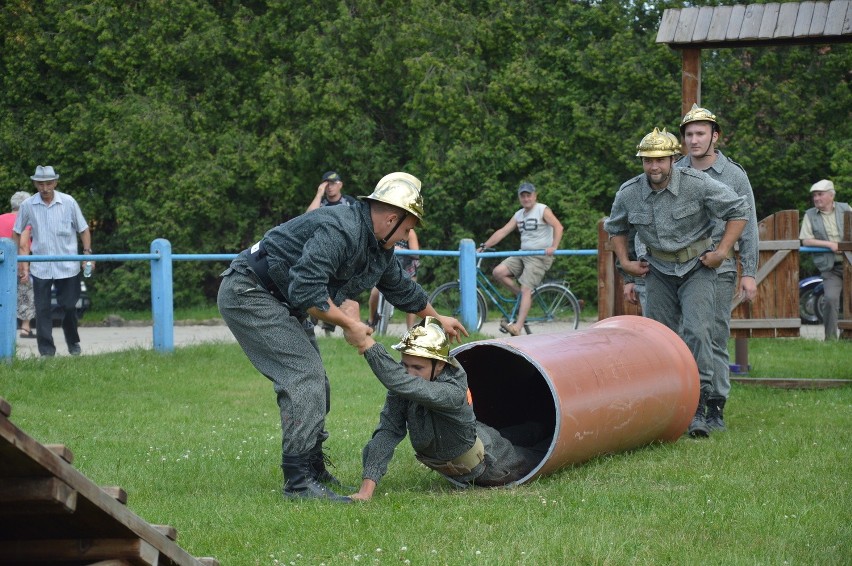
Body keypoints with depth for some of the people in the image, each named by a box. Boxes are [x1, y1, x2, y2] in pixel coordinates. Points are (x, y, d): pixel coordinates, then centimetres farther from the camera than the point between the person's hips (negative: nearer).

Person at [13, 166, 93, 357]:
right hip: (40, 267, 0)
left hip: (68, 266, 0)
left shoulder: (68, 202, -5)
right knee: (42, 309, -3)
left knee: (69, 306, 7)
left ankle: (73, 343, 28)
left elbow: (83, 229, 5)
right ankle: (46, 349, 2)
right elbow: (17, 233, 10)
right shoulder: (28, 205, -3)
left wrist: (87, 252, -6)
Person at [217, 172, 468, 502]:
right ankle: (299, 481, -19)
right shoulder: (340, 230, -25)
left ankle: (314, 472, 23)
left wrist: (438, 319, 39)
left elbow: (402, 288, 28)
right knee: (304, 376, -18)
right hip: (248, 293, -11)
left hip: (280, 302, 11)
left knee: (314, 386, 12)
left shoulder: (380, 250, 8)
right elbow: (306, 290, -31)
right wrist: (348, 324, -21)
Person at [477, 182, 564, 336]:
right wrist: (484, 247, 5)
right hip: (522, 254, 7)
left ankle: (518, 327, -23)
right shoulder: (519, 215, 16)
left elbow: (558, 226, -16)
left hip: (540, 256, -7)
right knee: (498, 272, -11)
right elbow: (502, 232, 13)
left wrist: (553, 247, -30)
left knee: (526, 289, -17)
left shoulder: (543, 210, -4)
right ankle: (523, 297, 4)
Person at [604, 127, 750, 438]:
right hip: (658, 270, 4)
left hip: (697, 267, -4)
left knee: (696, 331, -19)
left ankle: (698, 409, -18)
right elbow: (616, 229, 17)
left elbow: (739, 211, -7)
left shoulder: (698, 184, -16)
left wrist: (722, 251, -10)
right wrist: (625, 261, 5)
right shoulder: (629, 193, -5)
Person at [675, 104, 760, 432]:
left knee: (715, 339, -2)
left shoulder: (734, 176, 6)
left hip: (718, 270, -2)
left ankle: (715, 409, 2)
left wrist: (749, 273, -1)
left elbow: (747, 227, 6)